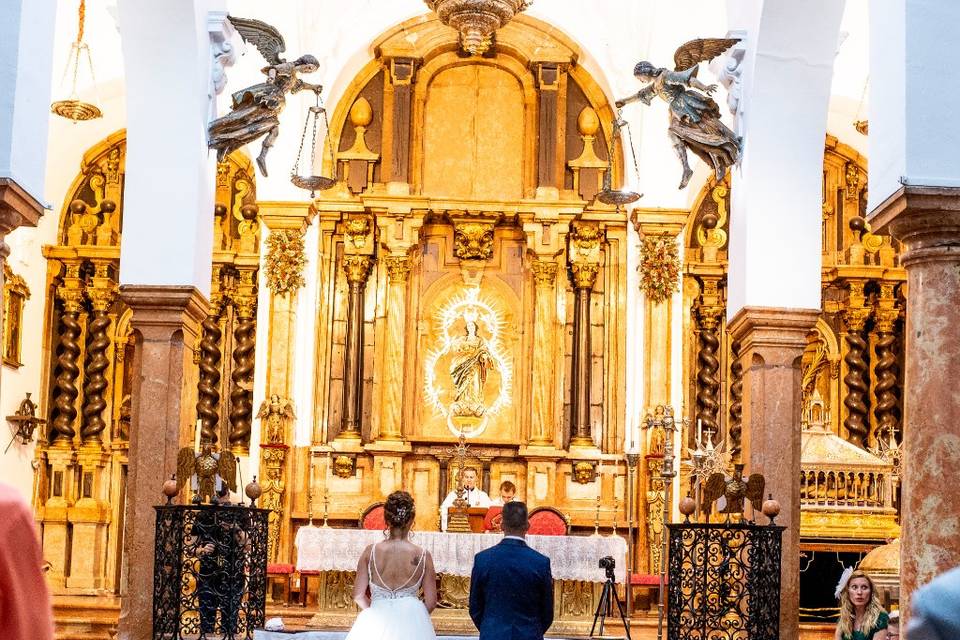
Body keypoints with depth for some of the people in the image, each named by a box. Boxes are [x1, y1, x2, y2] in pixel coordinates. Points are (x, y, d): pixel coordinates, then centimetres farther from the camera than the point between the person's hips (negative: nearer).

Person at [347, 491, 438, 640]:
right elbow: (431, 602, -3)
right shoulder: (423, 556, -8)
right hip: (411, 627, 0)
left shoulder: (370, 552, -6)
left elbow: (359, 596, -2)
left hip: (376, 625, 0)